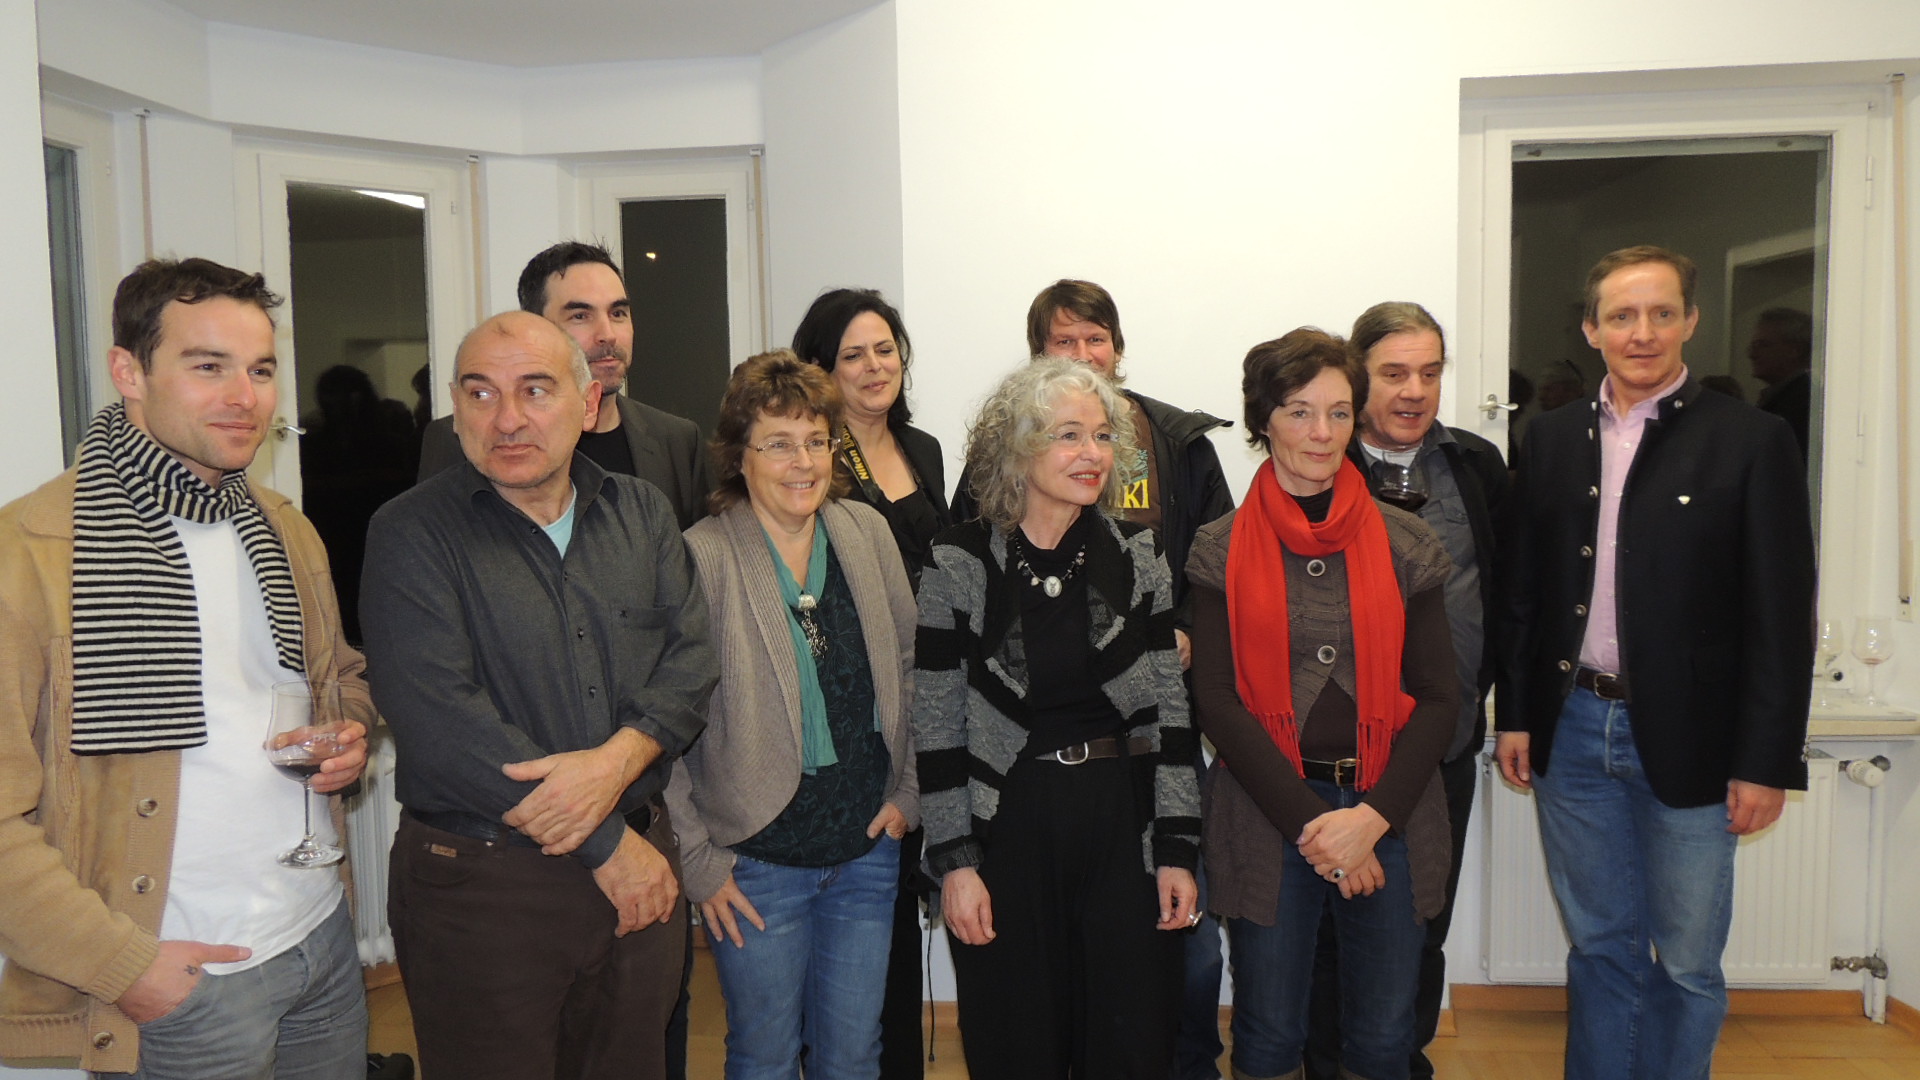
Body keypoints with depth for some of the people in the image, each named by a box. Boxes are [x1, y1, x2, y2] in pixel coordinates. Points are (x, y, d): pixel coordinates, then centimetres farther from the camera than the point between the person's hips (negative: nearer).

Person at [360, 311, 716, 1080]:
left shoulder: (642, 513, 7)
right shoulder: (412, 534, -7)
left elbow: (691, 656, 0)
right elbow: (439, 718, -17)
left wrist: (617, 761, -20)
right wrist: (607, 844, -15)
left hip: (641, 871, 4)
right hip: (478, 882, -4)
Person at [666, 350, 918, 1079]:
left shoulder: (868, 534, 0)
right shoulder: (701, 558, -14)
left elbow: (909, 669, 9)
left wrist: (906, 792, 5)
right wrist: (697, 859, -9)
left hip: (868, 847, 4)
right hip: (757, 862, -4)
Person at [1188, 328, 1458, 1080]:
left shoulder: (1404, 544, 4)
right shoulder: (1221, 551, 0)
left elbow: (1439, 697, 3)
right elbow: (1219, 703, -3)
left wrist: (1373, 816, -9)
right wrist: (1311, 824, -10)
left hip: (1389, 813, 2)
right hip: (1267, 814, -1)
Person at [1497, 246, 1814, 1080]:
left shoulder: (1752, 441, -5)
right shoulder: (1552, 439, 6)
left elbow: (1781, 617, -6)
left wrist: (1767, 760, -9)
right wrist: (1515, 714, 5)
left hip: (1686, 739, -3)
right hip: (1572, 730, 3)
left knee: (1687, 964, 9)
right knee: (1599, 949, 16)